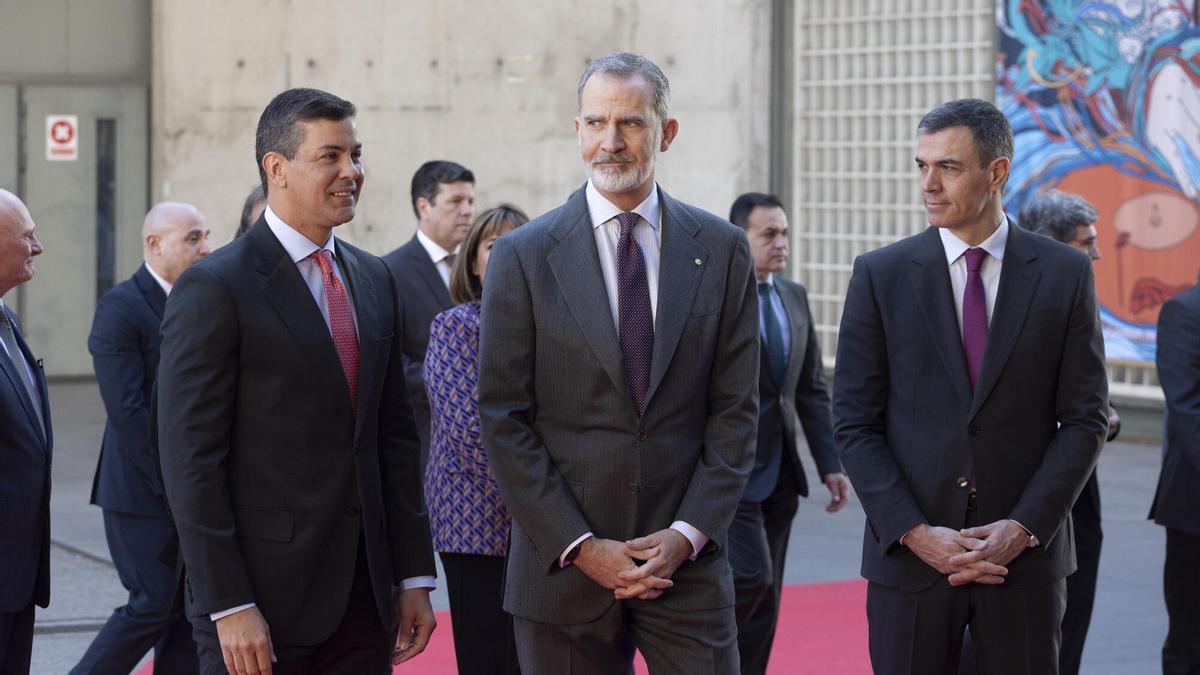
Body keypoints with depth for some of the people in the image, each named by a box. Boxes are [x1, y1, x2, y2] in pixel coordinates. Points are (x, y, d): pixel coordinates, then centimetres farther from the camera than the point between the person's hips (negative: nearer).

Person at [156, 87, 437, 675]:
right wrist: (228, 607, -16)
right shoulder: (213, 289, -8)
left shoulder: (373, 280, 13)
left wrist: (414, 573, 10)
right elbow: (190, 458, -12)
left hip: (362, 599, 6)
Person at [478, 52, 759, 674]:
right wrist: (580, 547, -10)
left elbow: (736, 408, 4)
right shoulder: (523, 257, 0)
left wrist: (688, 533, -7)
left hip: (687, 558, 1)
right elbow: (504, 420, -3)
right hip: (564, 569, -1)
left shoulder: (721, 250, 5)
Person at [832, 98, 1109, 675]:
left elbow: (1086, 418, 2)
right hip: (909, 557, 0)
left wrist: (1025, 528, -9)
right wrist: (915, 533, -11)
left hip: (1026, 552, 0)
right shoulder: (881, 275, 2)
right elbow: (854, 423, 0)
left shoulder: (1065, 274, 3)